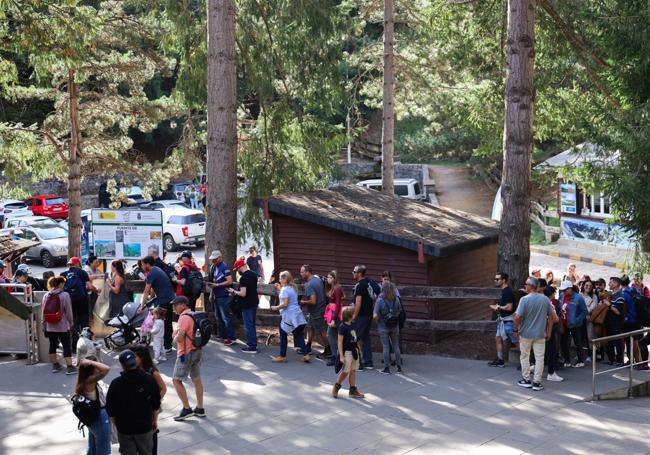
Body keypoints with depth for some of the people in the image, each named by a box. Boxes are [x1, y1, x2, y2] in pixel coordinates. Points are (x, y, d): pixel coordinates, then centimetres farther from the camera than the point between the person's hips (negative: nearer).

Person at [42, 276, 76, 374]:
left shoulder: (46, 296, 3)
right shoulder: (65, 295, -12)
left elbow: (43, 312, 6)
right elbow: (68, 311, -9)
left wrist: (44, 325, 15)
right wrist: (71, 322, 6)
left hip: (50, 326, 5)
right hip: (63, 326, -5)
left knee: (53, 345, 14)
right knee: (67, 346, 0)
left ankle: (55, 365, 23)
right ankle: (69, 367, -3)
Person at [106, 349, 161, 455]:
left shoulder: (116, 384, -13)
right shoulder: (149, 380, -10)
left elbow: (110, 410, -5)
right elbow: (156, 405, 0)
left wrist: (116, 424, 11)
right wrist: (155, 420, 15)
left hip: (124, 428, -1)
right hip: (145, 427, 1)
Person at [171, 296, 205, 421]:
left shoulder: (184, 318, -19)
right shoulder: (194, 315, 11)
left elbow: (179, 338, -24)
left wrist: (175, 335, -2)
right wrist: (178, 333, 8)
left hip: (186, 353, -9)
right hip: (196, 350, 10)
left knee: (177, 380, -3)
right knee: (196, 379, 14)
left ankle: (187, 409, -3)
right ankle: (200, 409, 20)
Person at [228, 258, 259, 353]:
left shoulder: (243, 278, -21)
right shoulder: (254, 274, 7)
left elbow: (243, 294, -27)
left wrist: (233, 291, -9)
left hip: (247, 305, -9)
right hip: (254, 303, 9)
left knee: (248, 326, -2)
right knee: (252, 324, 19)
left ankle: (252, 347, 0)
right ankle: (253, 343, 26)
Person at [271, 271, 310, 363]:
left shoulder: (285, 289, -14)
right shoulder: (293, 288, 13)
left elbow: (285, 304, -20)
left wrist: (276, 307, -6)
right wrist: (280, 288, 21)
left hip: (288, 315, -8)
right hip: (297, 314, 8)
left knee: (283, 335, 4)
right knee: (298, 335, 9)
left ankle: (282, 356, 9)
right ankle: (305, 355, 3)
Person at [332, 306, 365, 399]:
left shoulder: (352, 326, 8)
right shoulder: (342, 327, -16)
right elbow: (340, 342, -17)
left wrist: (358, 350, 20)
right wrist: (341, 356, -19)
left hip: (354, 351, 8)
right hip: (347, 352, -8)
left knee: (353, 371, 11)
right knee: (345, 371, -2)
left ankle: (353, 390, 18)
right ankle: (336, 387, 16)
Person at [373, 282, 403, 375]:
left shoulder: (380, 301, -17)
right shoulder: (396, 300, -7)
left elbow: (375, 316, -20)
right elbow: (399, 312, 4)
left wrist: (378, 320, 1)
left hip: (383, 327, -3)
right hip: (395, 327, 3)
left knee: (386, 347, 3)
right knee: (396, 346, 13)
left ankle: (387, 368, 4)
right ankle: (399, 366, 16)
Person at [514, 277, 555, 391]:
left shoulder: (525, 299, -15)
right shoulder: (545, 299, -1)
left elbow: (518, 317, -19)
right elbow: (551, 316, 4)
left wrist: (516, 329, -3)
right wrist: (548, 332, 12)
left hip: (526, 333, -3)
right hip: (540, 334, 3)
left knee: (525, 357, 13)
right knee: (539, 358, 6)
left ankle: (526, 380, 18)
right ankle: (536, 382, 5)